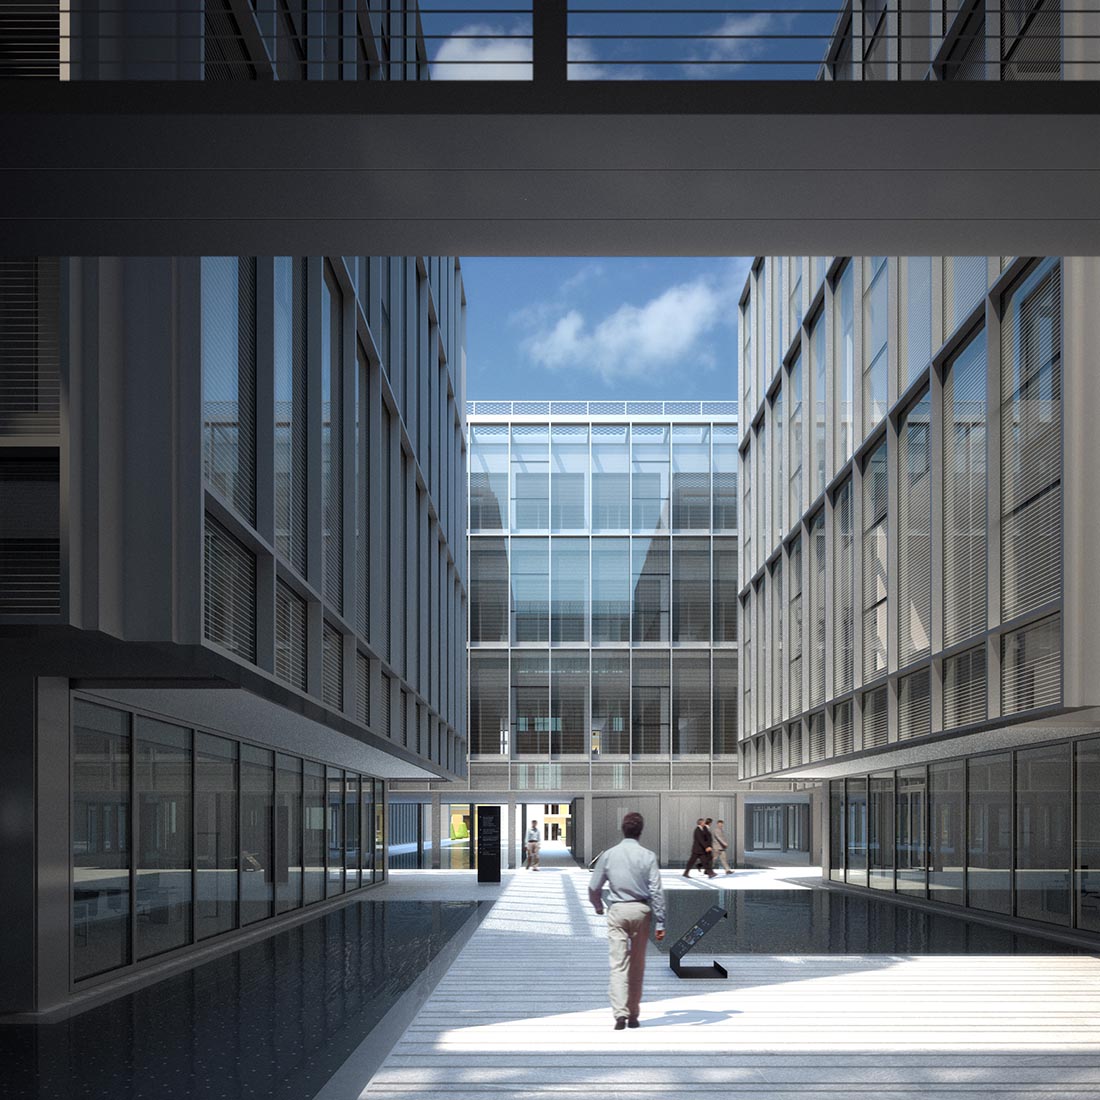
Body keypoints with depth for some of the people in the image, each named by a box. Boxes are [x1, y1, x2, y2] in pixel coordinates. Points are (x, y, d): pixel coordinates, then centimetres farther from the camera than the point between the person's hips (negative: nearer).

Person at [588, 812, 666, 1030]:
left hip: (617, 911, 0)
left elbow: (593, 888, 6)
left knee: (618, 964, -4)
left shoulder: (608, 855, 0)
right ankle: (633, 1015, 17)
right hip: (641, 910, 0)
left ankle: (620, 1013, -18)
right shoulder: (648, 856, -4)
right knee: (637, 965, 12)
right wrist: (660, 923, -3)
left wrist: (599, 907, 27)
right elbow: (656, 891, -7)